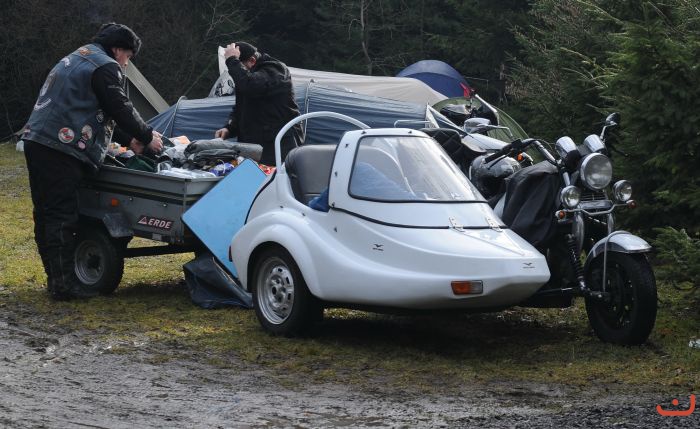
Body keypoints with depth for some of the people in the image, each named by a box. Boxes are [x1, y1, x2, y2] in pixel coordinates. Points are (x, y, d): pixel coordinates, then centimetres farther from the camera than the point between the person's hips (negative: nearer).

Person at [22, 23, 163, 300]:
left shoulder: (75, 59, 28)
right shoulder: (105, 67, -5)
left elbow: (100, 111, 32)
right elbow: (121, 109, -7)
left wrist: (128, 139, 29)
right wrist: (146, 137, 8)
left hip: (37, 141, 10)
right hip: (60, 149, -10)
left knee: (46, 213, 11)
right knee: (62, 216, -9)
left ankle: (55, 277, 17)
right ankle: (64, 283, -10)